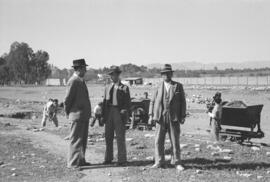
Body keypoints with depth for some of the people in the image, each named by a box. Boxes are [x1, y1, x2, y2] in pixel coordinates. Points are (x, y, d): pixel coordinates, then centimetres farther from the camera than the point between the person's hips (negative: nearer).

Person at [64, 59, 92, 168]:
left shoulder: (80, 80, 15)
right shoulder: (73, 81, -15)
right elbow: (67, 99, -15)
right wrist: (68, 113, -4)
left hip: (84, 115, 10)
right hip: (77, 115, -10)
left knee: (83, 139, 15)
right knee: (76, 139, -4)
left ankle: (80, 161, 25)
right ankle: (73, 163, 4)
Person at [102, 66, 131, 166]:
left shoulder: (124, 88, 2)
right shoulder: (107, 87, 15)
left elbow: (127, 103, 0)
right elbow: (105, 101, 15)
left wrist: (125, 115, -10)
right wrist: (103, 115, 7)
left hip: (119, 113, -4)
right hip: (109, 113, 5)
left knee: (120, 137, -1)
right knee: (108, 137, 9)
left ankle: (122, 160, 6)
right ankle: (108, 158, 19)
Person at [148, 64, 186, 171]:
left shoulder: (178, 86, 6)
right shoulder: (159, 87, 9)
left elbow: (182, 102, 5)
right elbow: (153, 102, 9)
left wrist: (183, 116, -1)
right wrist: (151, 115, 0)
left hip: (174, 118, -1)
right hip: (160, 117, 1)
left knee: (175, 141, 3)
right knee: (158, 141, 1)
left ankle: (176, 162, 13)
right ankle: (159, 162, 11)